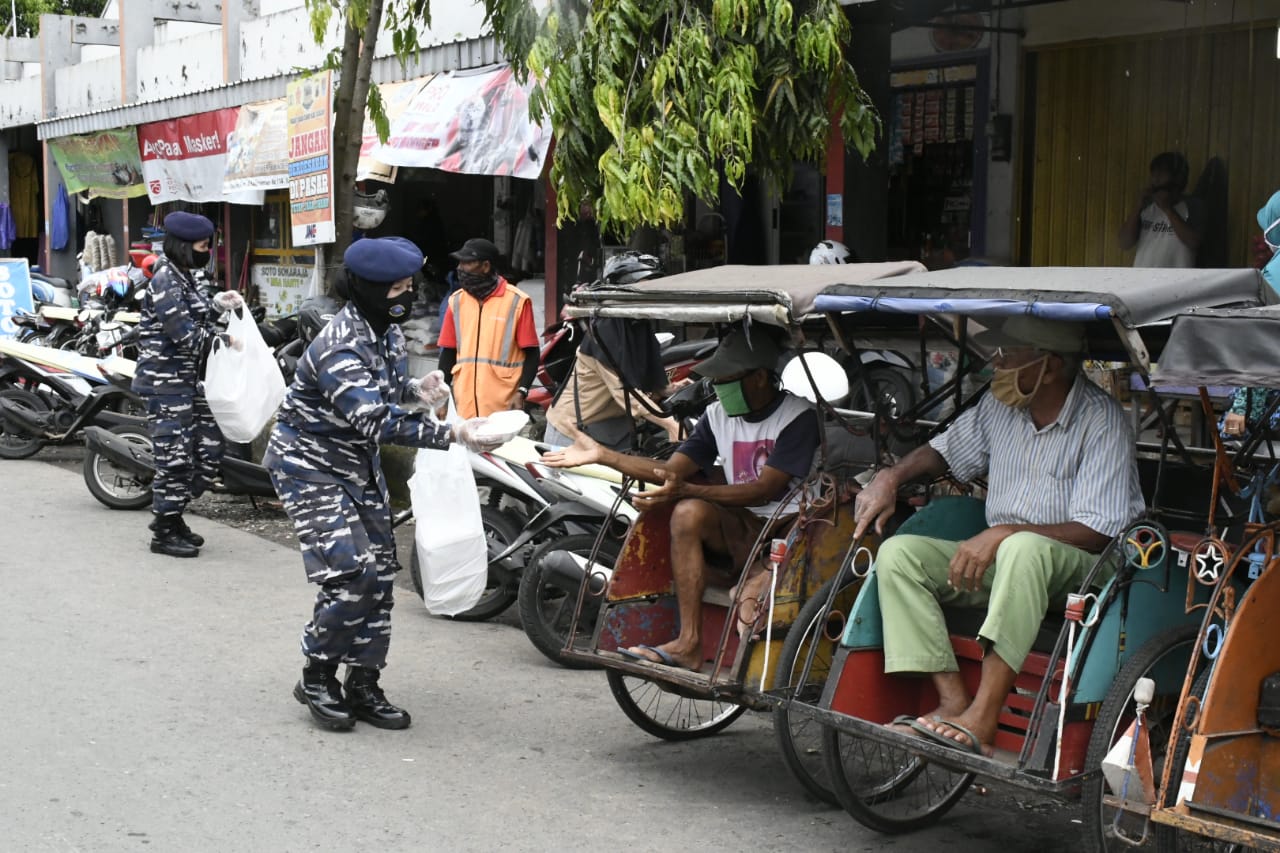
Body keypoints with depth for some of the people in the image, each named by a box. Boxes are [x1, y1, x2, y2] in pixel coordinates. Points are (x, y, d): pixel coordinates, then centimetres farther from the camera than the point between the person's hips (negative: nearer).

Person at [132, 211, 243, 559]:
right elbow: (185, 334, -21)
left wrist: (217, 304, 5)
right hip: (165, 382, -10)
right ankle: (163, 533, 7)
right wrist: (224, 340, -14)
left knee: (209, 445, 11)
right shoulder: (165, 281, -16)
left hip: (188, 380, 10)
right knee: (175, 456, -5)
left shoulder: (183, 276, 13)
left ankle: (171, 515, 24)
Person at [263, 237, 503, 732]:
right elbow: (376, 422, -37)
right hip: (311, 465, -9)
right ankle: (316, 679, 3)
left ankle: (362, 685, 15)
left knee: (380, 574, 5)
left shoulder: (386, 330, 1)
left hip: (359, 465, 9)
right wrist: (451, 435, -41)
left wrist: (416, 389, -4)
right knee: (350, 575, -17)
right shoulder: (342, 347, -28)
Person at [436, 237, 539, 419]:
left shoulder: (517, 301, -3)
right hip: (464, 406, 4)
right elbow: (448, 352, 14)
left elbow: (531, 354, -3)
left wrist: (521, 392, -15)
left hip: (503, 406, -4)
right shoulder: (456, 301, 11)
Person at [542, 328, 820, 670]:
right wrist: (601, 455, -2)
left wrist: (686, 490, -25)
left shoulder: (798, 416, -9)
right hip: (742, 527, 6)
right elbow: (672, 470, 7)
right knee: (688, 513, -25)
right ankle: (689, 642, -26)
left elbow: (767, 489, -18)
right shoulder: (718, 415, 10)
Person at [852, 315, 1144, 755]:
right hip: (1000, 560, 7)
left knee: (1024, 549, -40)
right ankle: (952, 699, -26)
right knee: (898, 553, -14)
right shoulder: (1001, 404, 5)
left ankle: (982, 717, -42)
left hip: (1075, 568, -7)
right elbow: (945, 449, 24)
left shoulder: (1101, 420, -14)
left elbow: (1097, 532, -19)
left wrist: (1004, 534, -27)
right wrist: (890, 477, 4)